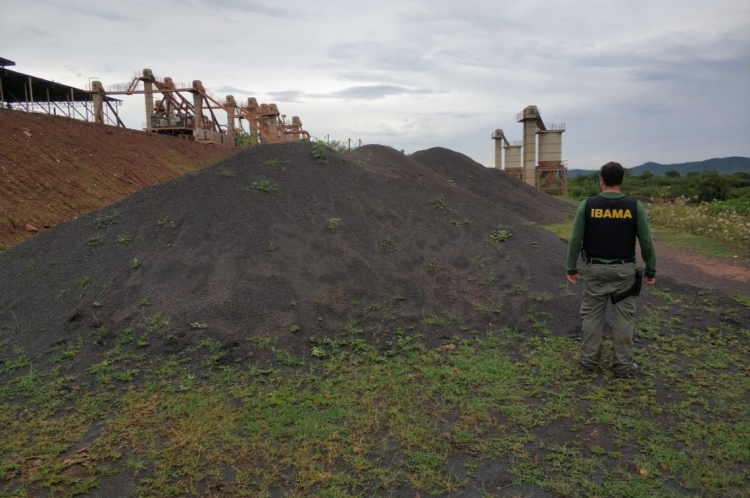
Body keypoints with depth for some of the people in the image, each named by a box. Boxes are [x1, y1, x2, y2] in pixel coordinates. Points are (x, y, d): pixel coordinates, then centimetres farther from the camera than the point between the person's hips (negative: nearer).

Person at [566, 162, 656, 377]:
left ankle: (590, 360, 17)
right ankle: (623, 365, 14)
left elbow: (576, 239, -6)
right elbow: (646, 241, -4)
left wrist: (571, 268, 3)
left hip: (596, 268, 0)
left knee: (592, 314, 10)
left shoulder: (587, 205, -7)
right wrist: (650, 271, 6)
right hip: (624, 269, 0)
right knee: (623, 317, 8)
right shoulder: (635, 206, -6)